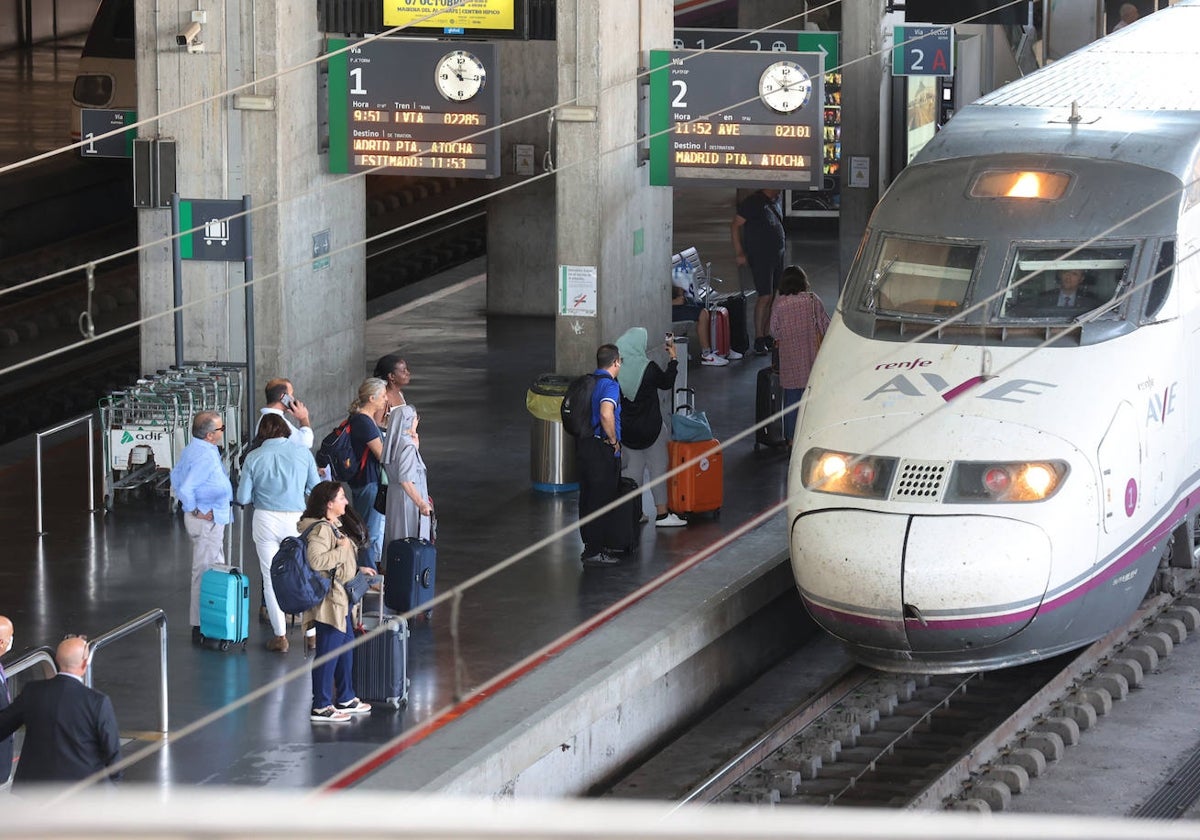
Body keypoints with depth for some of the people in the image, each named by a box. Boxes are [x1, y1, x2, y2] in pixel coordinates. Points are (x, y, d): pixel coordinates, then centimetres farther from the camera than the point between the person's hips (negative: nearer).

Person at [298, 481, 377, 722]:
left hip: (341, 598, 11)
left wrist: (358, 569, 24)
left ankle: (345, 699, 33)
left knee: (347, 644, 20)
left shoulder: (333, 526, 13)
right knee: (328, 652, -4)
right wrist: (341, 549, -24)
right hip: (329, 600, -11)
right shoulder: (320, 530, -20)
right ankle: (321, 707, 3)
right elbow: (316, 561, -34)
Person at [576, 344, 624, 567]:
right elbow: (606, 414, -34)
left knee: (588, 497, 15)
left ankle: (591, 545, 25)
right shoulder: (610, 385, -17)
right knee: (601, 499, -2)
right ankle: (595, 551, 0)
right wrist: (614, 441, -17)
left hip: (583, 445, 9)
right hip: (602, 449, -9)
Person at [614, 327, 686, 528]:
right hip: (650, 427, -4)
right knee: (658, 467, 8)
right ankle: (661, 513, 12)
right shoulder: (649, 368, -19)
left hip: (626, 428, 4)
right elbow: (666, 383, 0)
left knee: (633, 467, 16)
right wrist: (673, 359, 11)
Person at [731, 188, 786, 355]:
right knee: (766, 296, -13)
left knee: (772, 297, 9)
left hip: (777, 256, 8)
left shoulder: (776, 202, 12)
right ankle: (759, 340, -8)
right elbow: (735, 226, -12)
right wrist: (739, 253, -15)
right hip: (759, 257, -8)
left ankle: (767, 337, 16)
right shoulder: (753, 202, -12)